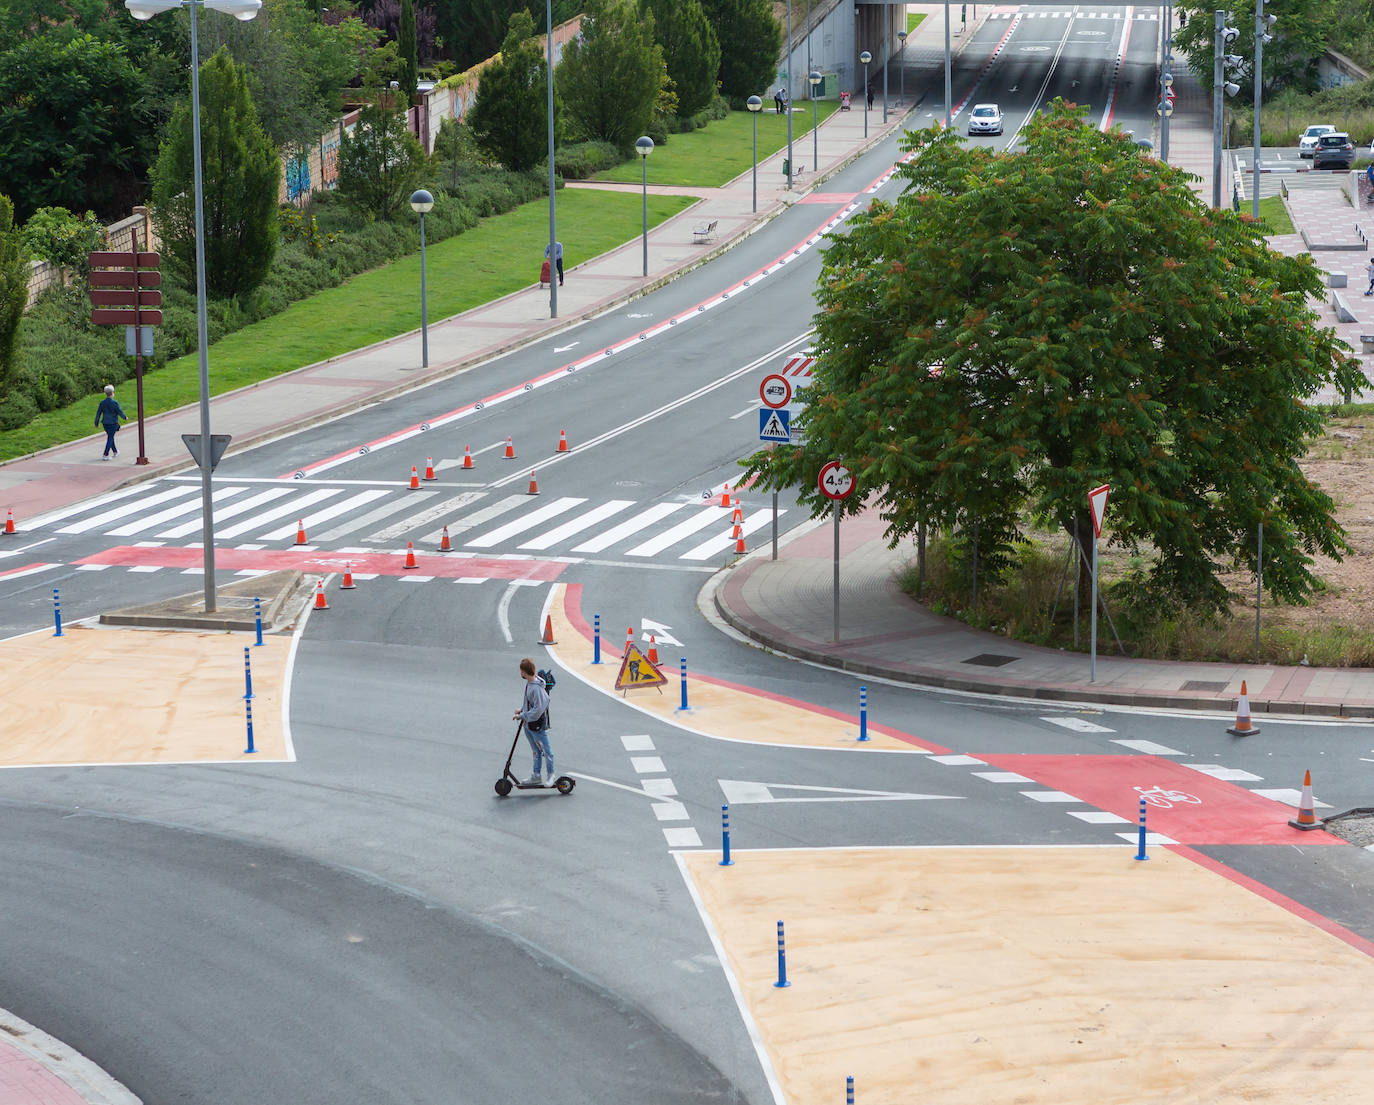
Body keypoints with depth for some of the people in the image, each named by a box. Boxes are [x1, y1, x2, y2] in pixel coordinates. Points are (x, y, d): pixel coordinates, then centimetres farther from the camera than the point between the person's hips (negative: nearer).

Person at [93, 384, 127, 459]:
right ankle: (105, 455, -7)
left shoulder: (102, 402, -1)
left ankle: (115, 452, 37)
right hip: (113, 423, -5)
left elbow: (98, 413, 2)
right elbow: (120, 412, -10)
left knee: (110, 437, 22)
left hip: (105, 423, 5)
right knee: (110, 439, -1)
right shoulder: (114, 403, -15)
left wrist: (97, 422, 10)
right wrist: (125, 417, 9)